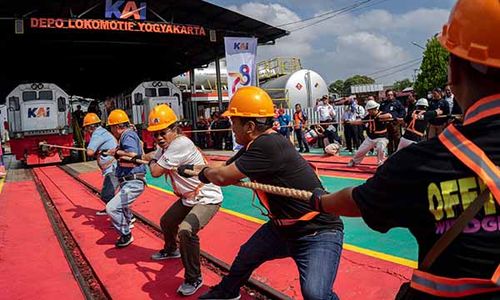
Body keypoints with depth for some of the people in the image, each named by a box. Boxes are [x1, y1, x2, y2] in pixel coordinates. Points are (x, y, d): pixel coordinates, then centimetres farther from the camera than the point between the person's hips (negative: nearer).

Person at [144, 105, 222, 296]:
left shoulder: (180, 144, -28)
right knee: (166, 222, 27)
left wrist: (151, 161, -4)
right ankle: (171, 250, 58)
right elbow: (153, 156, 23)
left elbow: (156, 171, -24)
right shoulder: (166, 145, 0)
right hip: (188, 197, 10)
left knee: (186, 231, -30)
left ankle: (194, 279, -10)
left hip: (207, 197, -10)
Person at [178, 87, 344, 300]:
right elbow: (226, 168, 16)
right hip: (282, 227, 9)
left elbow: (222, 177, -22)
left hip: (319, 232, -9)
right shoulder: (256, 145, 0)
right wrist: (192, 168, 23)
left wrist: (205, 172, -1)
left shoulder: (269, 146, -29)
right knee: (245, 257, 23)